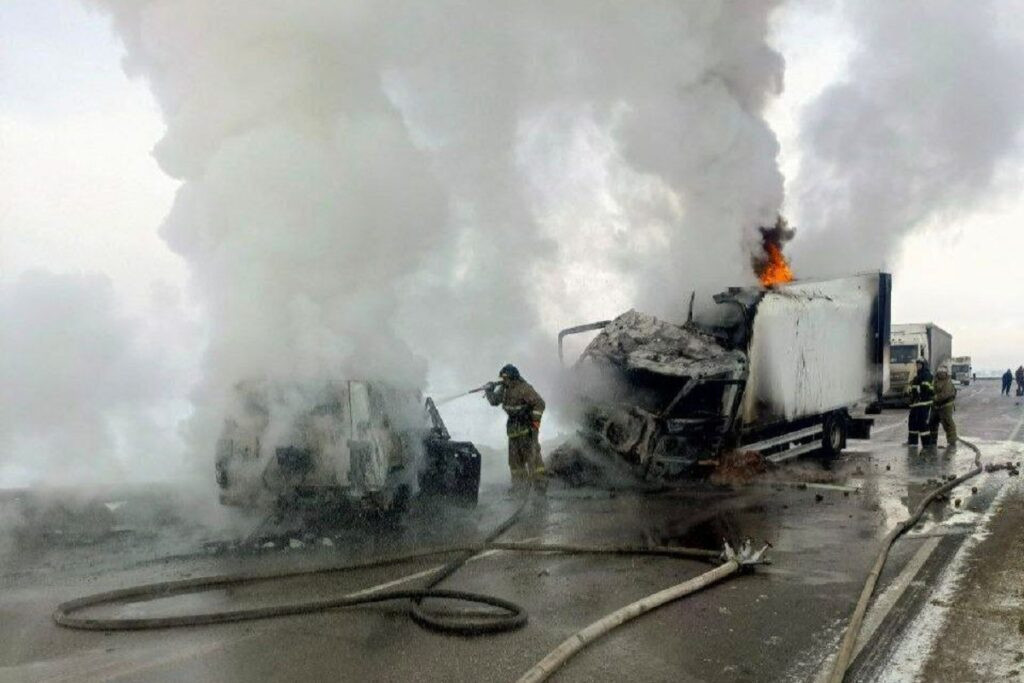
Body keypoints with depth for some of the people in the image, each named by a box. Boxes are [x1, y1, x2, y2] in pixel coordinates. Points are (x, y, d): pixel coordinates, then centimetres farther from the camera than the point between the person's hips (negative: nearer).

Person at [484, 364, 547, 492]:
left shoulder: (524, 389, -18)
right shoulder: (504, 388, 4)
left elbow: (539, 403, -18)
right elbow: (494, 401, 13)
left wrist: (535, 420, -19)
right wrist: (489, 391, -5)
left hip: (527, 426, -7)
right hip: (513, 427, 7)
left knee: (531, 453, -10)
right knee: (514, 456, 8)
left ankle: (539, 480, -5)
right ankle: (519, 482, 15)